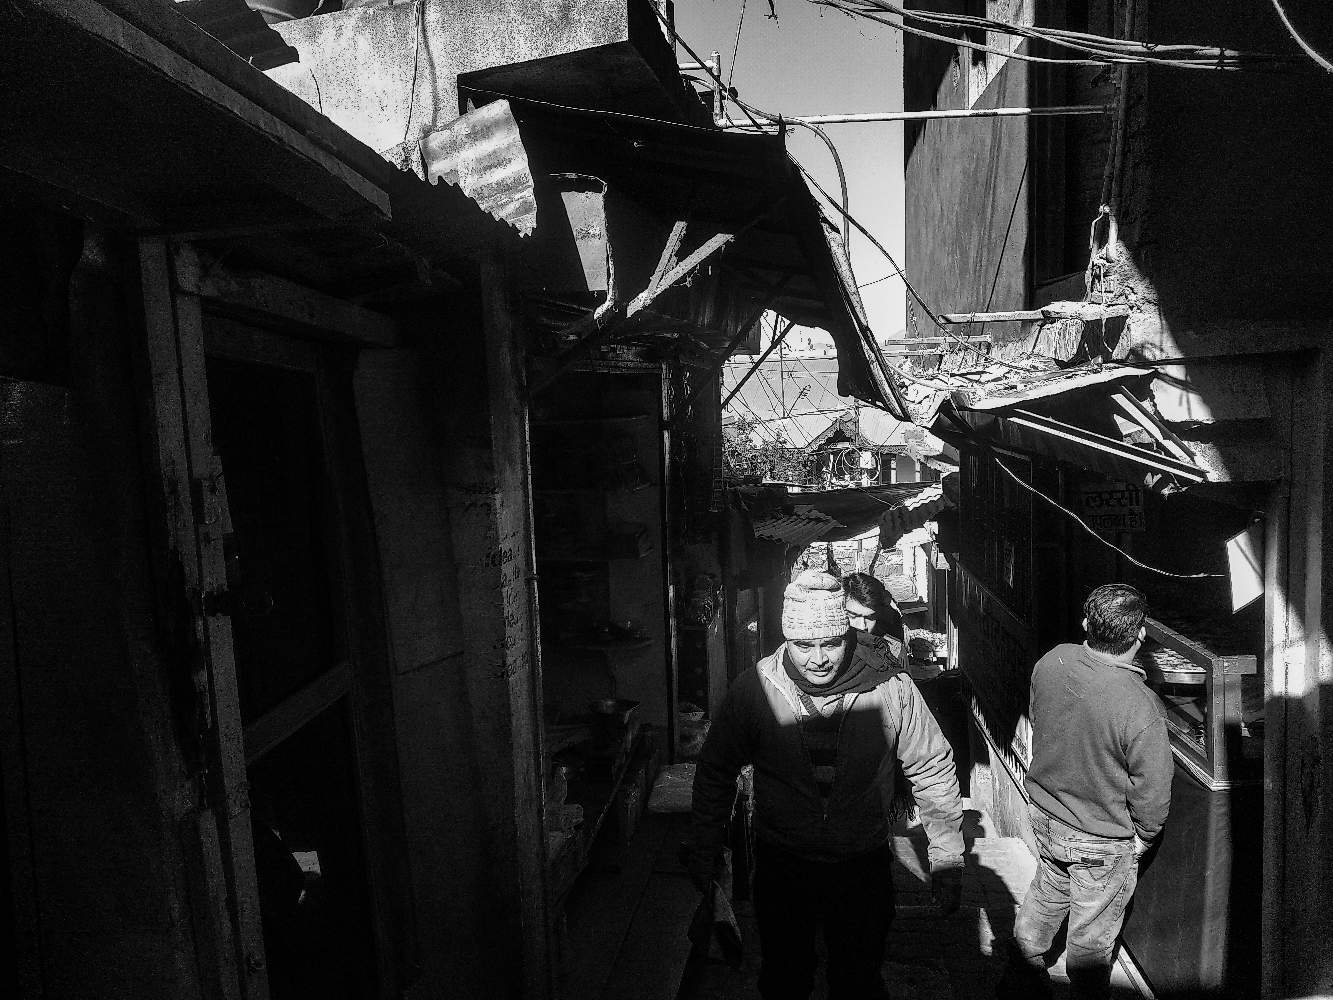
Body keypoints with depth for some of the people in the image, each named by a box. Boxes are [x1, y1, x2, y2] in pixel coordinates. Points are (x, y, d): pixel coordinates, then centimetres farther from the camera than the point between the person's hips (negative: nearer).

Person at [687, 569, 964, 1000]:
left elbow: (934, 770, -2)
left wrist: (947, 859, 0)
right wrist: (704, 854, 3)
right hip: (780, 865, 0)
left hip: (864, 866, 0)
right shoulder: (754, 688, -15)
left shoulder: (891, 686, -16)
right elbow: (716, 771, -2)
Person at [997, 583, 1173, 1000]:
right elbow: (1153, 794, -20)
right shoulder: (1142, 709, -32)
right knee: (1090, 937, 18)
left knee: (1044, 899, 28)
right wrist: (1143, 837, 1)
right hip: (1102, 844, -5)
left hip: (1045, 816, 6)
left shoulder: (1051, 662, -16)